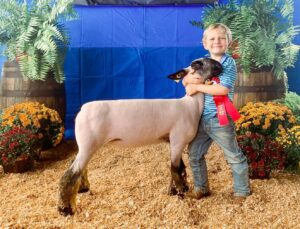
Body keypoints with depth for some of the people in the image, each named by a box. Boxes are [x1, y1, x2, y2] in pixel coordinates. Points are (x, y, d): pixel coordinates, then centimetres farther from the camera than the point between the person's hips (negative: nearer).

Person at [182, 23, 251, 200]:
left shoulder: (229, 63, -10)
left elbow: (224, 89, -24)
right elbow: (185, 81, 11)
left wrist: (197, 87, -19)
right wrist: (189, 79, -13)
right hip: (201, 119, 6)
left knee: (234, 157, 7)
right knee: (195, 155, 13)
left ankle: (242, 190, 25)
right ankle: (201, 188, 30)